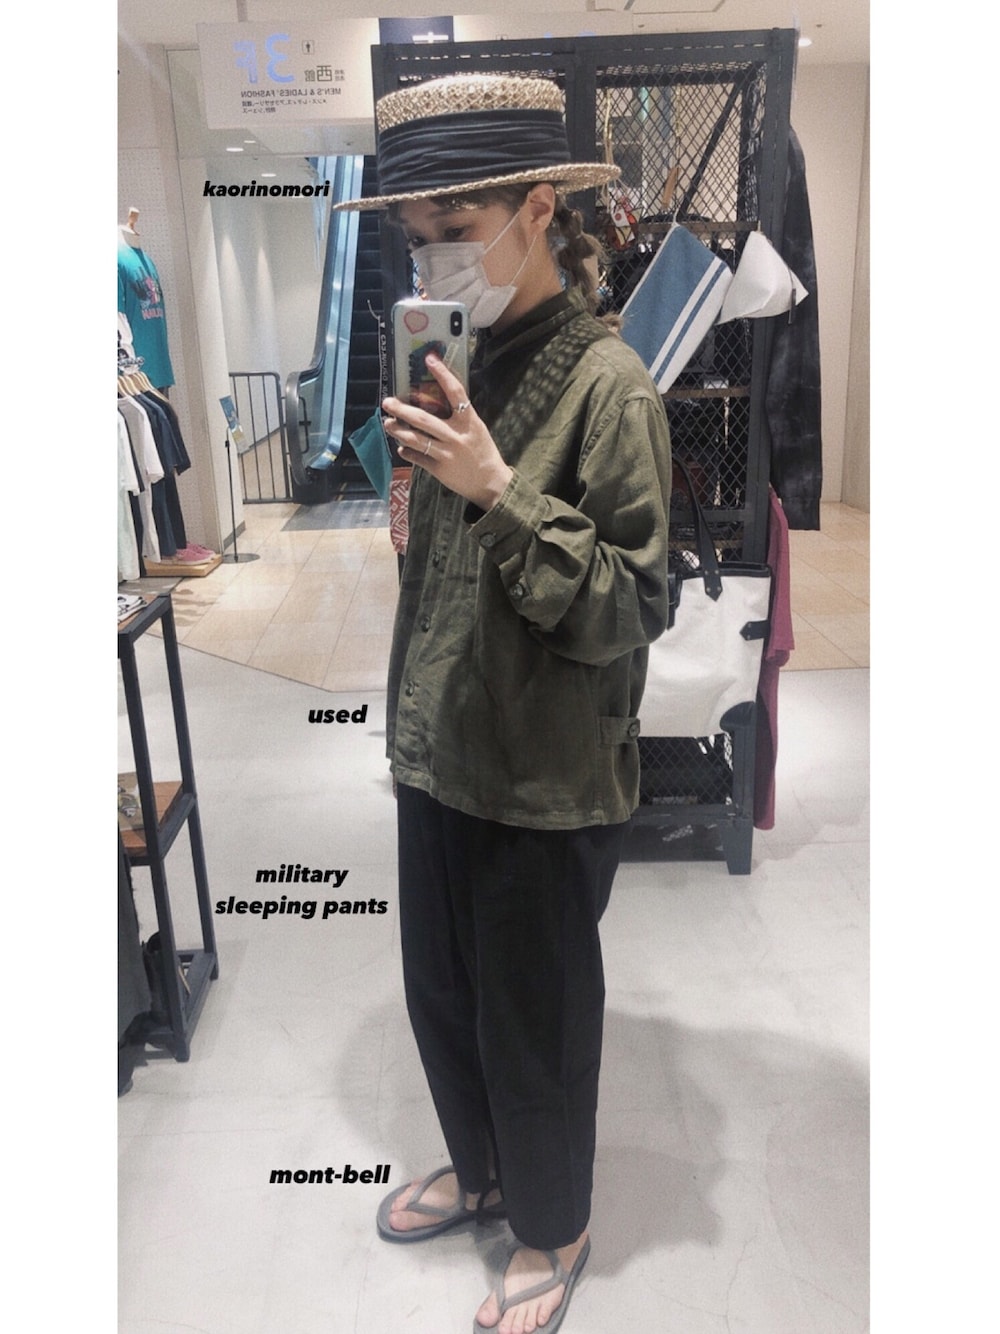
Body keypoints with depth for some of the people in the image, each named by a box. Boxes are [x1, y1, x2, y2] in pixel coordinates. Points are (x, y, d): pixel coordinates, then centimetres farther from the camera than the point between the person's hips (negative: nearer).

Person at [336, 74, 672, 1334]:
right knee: (441, 995, 23)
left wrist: (500, 493, -28)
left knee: (534, 1026, 13)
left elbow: (631, 608, -19)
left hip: (547, 784, -7)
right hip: (439, 756, 7)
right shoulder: (465, 365, 5)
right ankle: (479, 1168, 50)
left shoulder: (608, 386, -16)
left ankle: (551, 1229, 41)